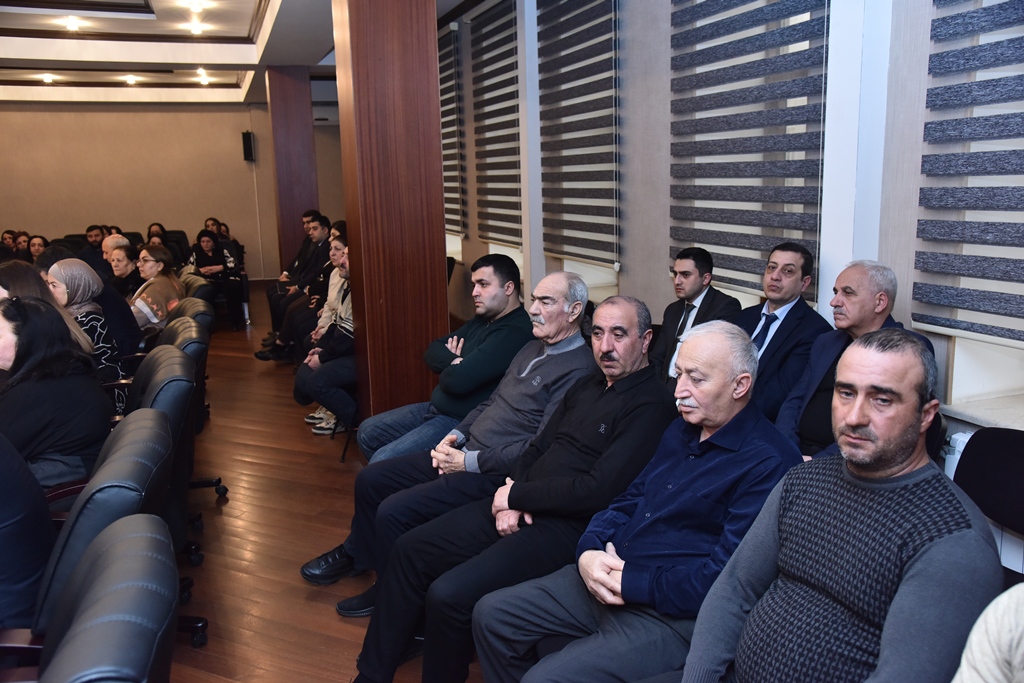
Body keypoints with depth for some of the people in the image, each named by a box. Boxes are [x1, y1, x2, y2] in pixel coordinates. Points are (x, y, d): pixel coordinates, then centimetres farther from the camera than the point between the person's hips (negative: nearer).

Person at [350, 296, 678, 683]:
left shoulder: (650, 407, -14)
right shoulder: (586, 387, 13)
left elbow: (596, 490, -21)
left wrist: (516, 495, -10)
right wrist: (512, 500, -4)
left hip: (566, 527, -8)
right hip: (522, 509, 9)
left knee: (448, 595, -23)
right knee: (410, 549, 3)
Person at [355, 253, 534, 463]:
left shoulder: (513, 333, -22)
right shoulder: (483, 319, 12)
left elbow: (458, 380, -29)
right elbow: (432, 351, 11)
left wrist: (447, 370, -4)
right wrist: (453, 362, -13)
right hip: (437, 407, 10)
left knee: (382, 461, -19)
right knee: (367, 432, 14)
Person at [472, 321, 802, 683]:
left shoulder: (768, 462, -16)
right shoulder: (682, 430, 13)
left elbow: (725, 574, -21)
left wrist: (630, 584, -18)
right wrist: (589, 550, -4)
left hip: (670, 612, -8)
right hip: (605, 577, 9)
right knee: (491, 615, 4)